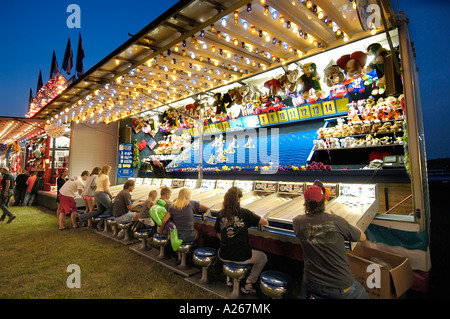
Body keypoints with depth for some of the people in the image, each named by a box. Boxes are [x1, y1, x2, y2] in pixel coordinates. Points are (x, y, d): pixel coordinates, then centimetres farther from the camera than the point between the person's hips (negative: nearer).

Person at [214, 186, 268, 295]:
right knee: (263, 257, 24)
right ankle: (249, 284, 21)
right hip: (241, 257, -4)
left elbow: (219, 234, 9)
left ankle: (229, 278, 38)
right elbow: (265, 222, -8)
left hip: (223, 256, 4)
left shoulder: (221, 214, -2)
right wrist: (253, 215, 8)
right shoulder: (244, 212, -13)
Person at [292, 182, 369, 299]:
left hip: (313, 284, 2)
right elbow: (363, 237, 0)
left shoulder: (299, 222, -12)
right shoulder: (336, 221, -17)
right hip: (342, 287, -1)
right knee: (363, 295, 31)